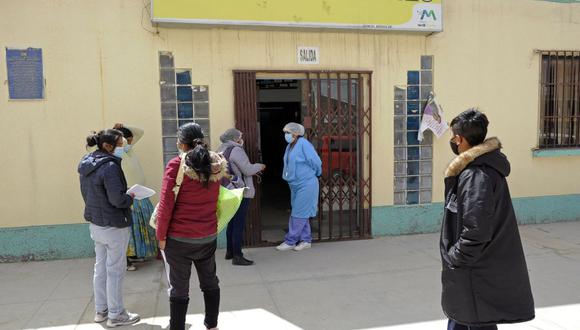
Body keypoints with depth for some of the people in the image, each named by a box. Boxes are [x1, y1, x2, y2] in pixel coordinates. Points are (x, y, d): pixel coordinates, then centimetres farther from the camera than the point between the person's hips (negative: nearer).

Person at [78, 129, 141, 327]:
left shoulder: (86, 165, 6)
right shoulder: (110, 166, -22)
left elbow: (86, 193, 14)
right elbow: (117, 199, -25)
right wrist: (131, 198, -7)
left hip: (95, 223, 9)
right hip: (113, 225, -9)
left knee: (100, 267, 18)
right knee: (115, 270, 4)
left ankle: (101, 310, 30)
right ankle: (115, 315, 16)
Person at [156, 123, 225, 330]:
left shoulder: (176, 165, -13)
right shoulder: (216, 165, 1)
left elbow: (166, 204, -14)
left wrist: (161, 236, -5)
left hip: (179, 238, -4)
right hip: (208, 236, 5)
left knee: (178, 289, 8)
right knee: (210, 283, 20)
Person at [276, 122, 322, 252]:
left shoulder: (303, 144, -17)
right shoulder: (290, 146, 9)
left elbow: (316, 162, -15)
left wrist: (314, 174, 1)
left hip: (306, 185, -9)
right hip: (295, 185, 9)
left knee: (298, 214, -2)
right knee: (302, 214, 14)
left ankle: (290, 241, 5)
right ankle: (306, 240, 24)